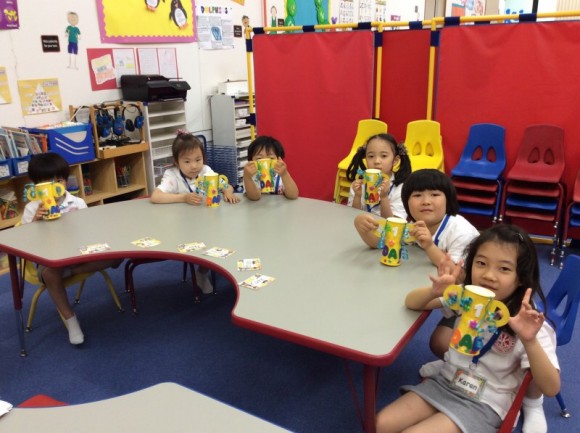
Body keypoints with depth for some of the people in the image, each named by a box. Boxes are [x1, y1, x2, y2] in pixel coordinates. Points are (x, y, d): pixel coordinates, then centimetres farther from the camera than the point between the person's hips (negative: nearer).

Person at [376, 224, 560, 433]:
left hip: (485, 405, -4)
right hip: (444, 384, 5)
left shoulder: (528, 323, -16)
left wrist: (530, 341, -37)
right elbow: (411, 303, -1)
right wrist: (435, 292, -23)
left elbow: (551, 389, -20)